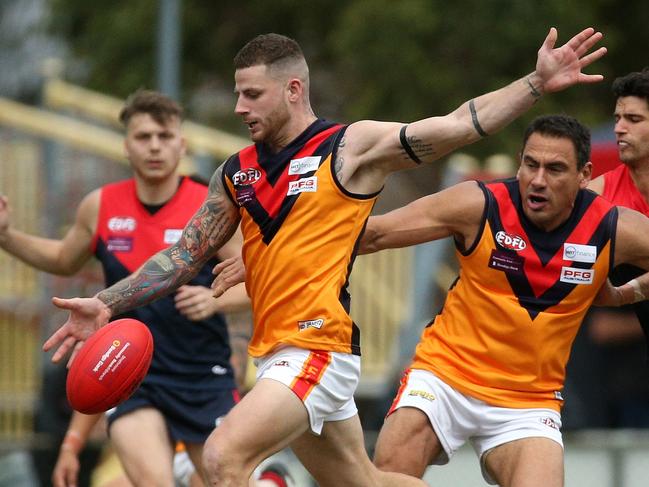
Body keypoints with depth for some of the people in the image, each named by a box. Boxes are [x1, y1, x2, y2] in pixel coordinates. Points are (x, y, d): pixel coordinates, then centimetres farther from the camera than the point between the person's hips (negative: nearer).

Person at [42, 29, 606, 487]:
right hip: (278, 354, 7)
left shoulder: (351, 147, -4)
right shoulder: (236, 172, 13)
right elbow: (184, 256, 18)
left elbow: (460, 125, -10)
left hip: (320, 349, -7)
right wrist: (108, 303, 9)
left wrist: (536, 84, -19)